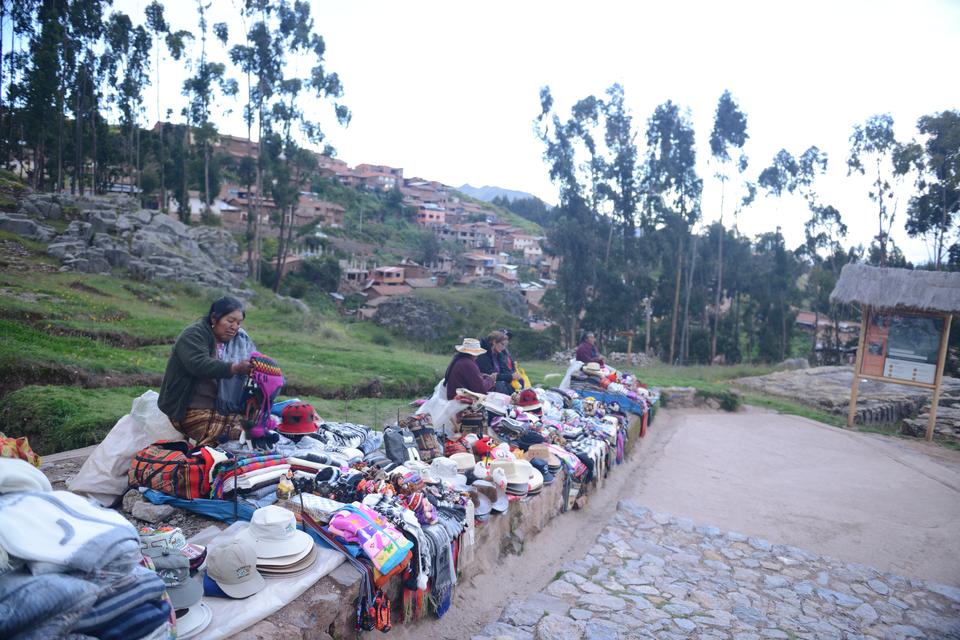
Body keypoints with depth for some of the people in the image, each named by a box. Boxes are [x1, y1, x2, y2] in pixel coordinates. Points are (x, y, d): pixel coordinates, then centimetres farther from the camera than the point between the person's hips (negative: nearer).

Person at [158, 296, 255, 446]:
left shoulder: (238, 340, 15)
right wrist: (234, 368, -38)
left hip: (219, 408, 7)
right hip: (192, 411, -7)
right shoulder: (193, 336, -7)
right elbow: (199, 365, -25)